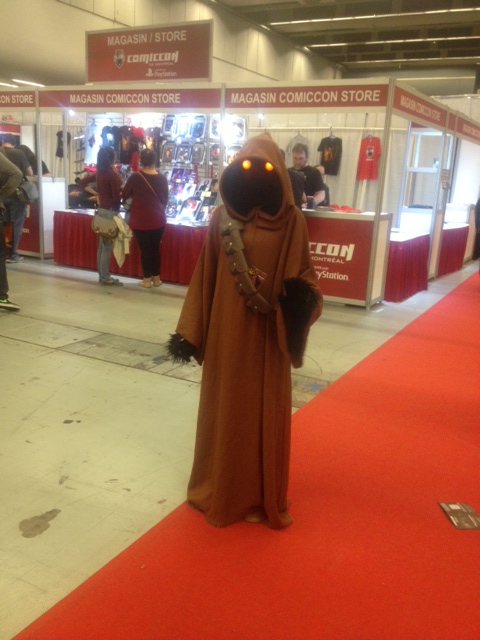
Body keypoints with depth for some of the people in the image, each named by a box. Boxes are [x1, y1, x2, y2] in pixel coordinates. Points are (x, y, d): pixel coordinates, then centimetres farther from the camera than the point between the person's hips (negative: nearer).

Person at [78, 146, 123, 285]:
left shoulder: (99, 172, 9)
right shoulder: (113, 174, -16)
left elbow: (82, 183, 15)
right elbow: (117, 197, -19)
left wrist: (96, 193, 12)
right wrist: (124, 192, 0)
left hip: (101, 210, 8)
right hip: (111, 212, -8)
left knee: (102, 245, 12)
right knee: (107, 246, -3)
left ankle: (102, 275, 19)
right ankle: (105, 277, 1)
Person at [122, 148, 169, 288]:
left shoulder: (135, 177, -11)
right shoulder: (162, 178, -2)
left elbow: (124, 196, 2)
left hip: (140, 220, -3)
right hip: (158, 220, 3)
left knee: (145, 249, 8)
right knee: (155, 248, 15)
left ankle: (147, 280, 15)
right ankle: (156, 278, 22)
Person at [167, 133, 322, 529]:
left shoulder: (292, 221, -3)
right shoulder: (221, 219, -1)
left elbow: (303, 274, 0)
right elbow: (205, 278, 1)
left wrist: (300, 298, -24)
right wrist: (189, 332, -1)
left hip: (268, 337, -1)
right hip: (227, 332, 1)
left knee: (265, 415, 10)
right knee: (225, 410, 12)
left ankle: (262, 495, 29)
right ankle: (222, 490, 33)